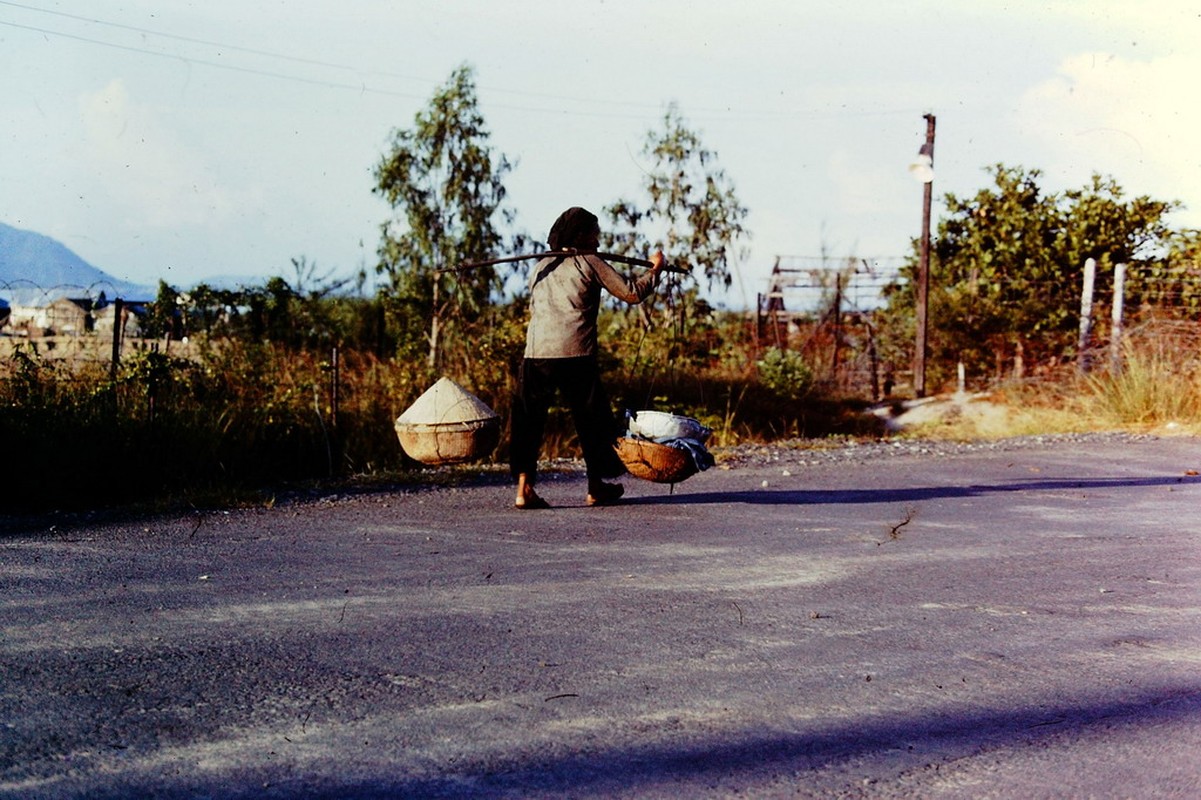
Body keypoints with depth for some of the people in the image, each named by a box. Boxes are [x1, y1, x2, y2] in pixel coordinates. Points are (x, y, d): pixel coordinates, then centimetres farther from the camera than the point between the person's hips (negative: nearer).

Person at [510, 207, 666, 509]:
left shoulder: (540, 267, 19)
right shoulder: (590, 264, 3)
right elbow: (632, 293, 3)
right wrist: (655, 270, 19)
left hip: (535, 353, 4)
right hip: (574, 354, -4)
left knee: (529, 420, 6)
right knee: (591, 420, 11)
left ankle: (524, 489, -2)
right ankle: (596, 488, 21)